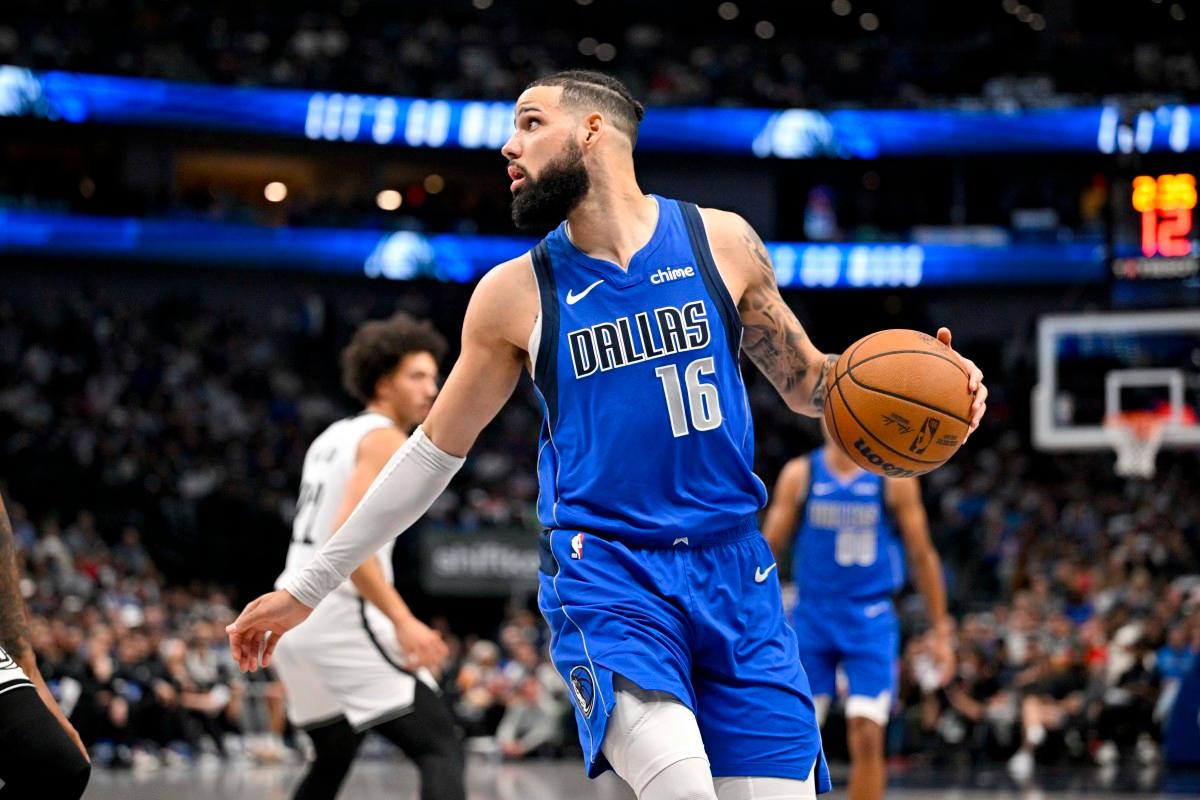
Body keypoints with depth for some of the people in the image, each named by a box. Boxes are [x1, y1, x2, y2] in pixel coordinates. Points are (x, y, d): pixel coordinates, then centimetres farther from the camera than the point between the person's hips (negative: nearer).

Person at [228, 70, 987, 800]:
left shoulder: (720, 241, 4)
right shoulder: (516, 292, 3)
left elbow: (807, 382, 15)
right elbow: (435, 450, 11)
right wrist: (308, 589, 12)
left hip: (733, 568, 3)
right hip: (604, 572, -2)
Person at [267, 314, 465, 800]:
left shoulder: (332, 437, 21)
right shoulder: (385, 439, -8)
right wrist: (404, 622, -27)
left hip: (291, 612, 10)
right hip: (341, 619, -10)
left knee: (333, 758, 26)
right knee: (441, 749, -12)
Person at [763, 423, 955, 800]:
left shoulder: (895, 479, -1)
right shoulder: (800, 474, 2)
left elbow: (922, 556, 5)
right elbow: (769, 548, 4)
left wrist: (940, 631, 4)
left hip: (871, 622, -1)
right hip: (811, 617, 1)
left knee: (867, 737, -12)